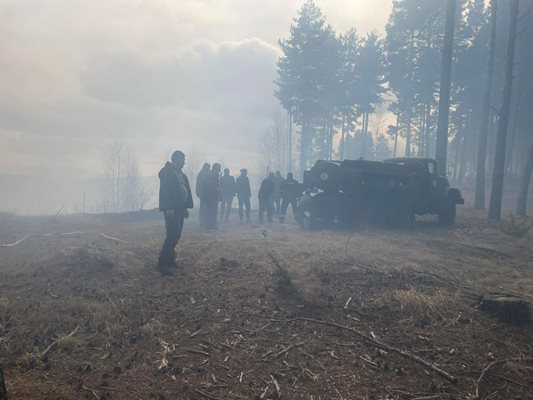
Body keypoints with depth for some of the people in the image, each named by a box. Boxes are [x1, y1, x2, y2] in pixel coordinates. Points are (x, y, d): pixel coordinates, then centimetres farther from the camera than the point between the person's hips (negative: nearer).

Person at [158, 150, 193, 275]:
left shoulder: (181, 174, 18)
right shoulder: (166, 171, -9)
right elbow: (164, 190, -17)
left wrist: (186, 207, 14)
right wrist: (168, 208, -22)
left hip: (179, 208, 9)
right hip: (171, 209, -9)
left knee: (176, 235, 11)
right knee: (172, 235, -13)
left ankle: (170, 259, 21)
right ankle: (162, 263, -9)